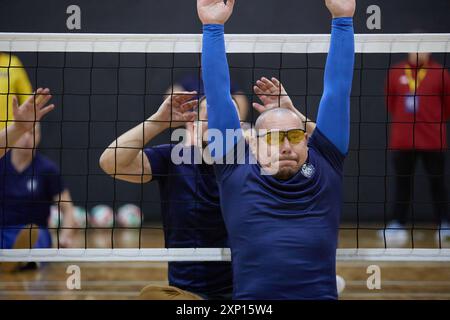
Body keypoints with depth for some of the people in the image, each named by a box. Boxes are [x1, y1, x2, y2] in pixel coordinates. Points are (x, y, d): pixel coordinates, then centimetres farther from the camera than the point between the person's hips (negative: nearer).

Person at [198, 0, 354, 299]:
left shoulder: (323, 165, 15)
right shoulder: (235, 171, 13)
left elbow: (337, 90, 17)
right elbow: (218, 93, 17)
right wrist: (212, 27, 18)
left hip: (321, 294, 1)